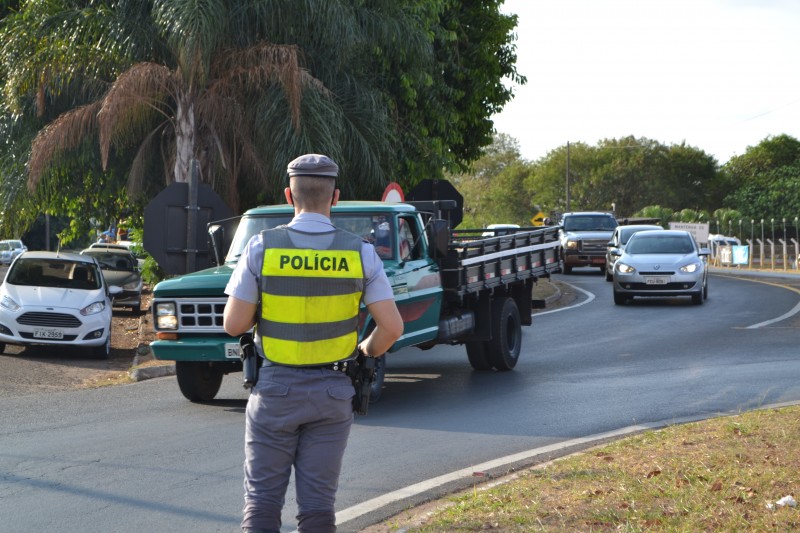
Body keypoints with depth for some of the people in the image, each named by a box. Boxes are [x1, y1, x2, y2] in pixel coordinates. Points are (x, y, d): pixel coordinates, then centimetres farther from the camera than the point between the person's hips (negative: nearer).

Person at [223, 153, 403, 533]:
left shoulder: (262, 247, -9)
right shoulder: (359, 252, -6)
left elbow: (234, 324, -10)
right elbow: (392, 327, -8)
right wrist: (369, 350, 13)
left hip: (275, 389, -1)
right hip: (332, 393, 1)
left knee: (262, 499, 7)